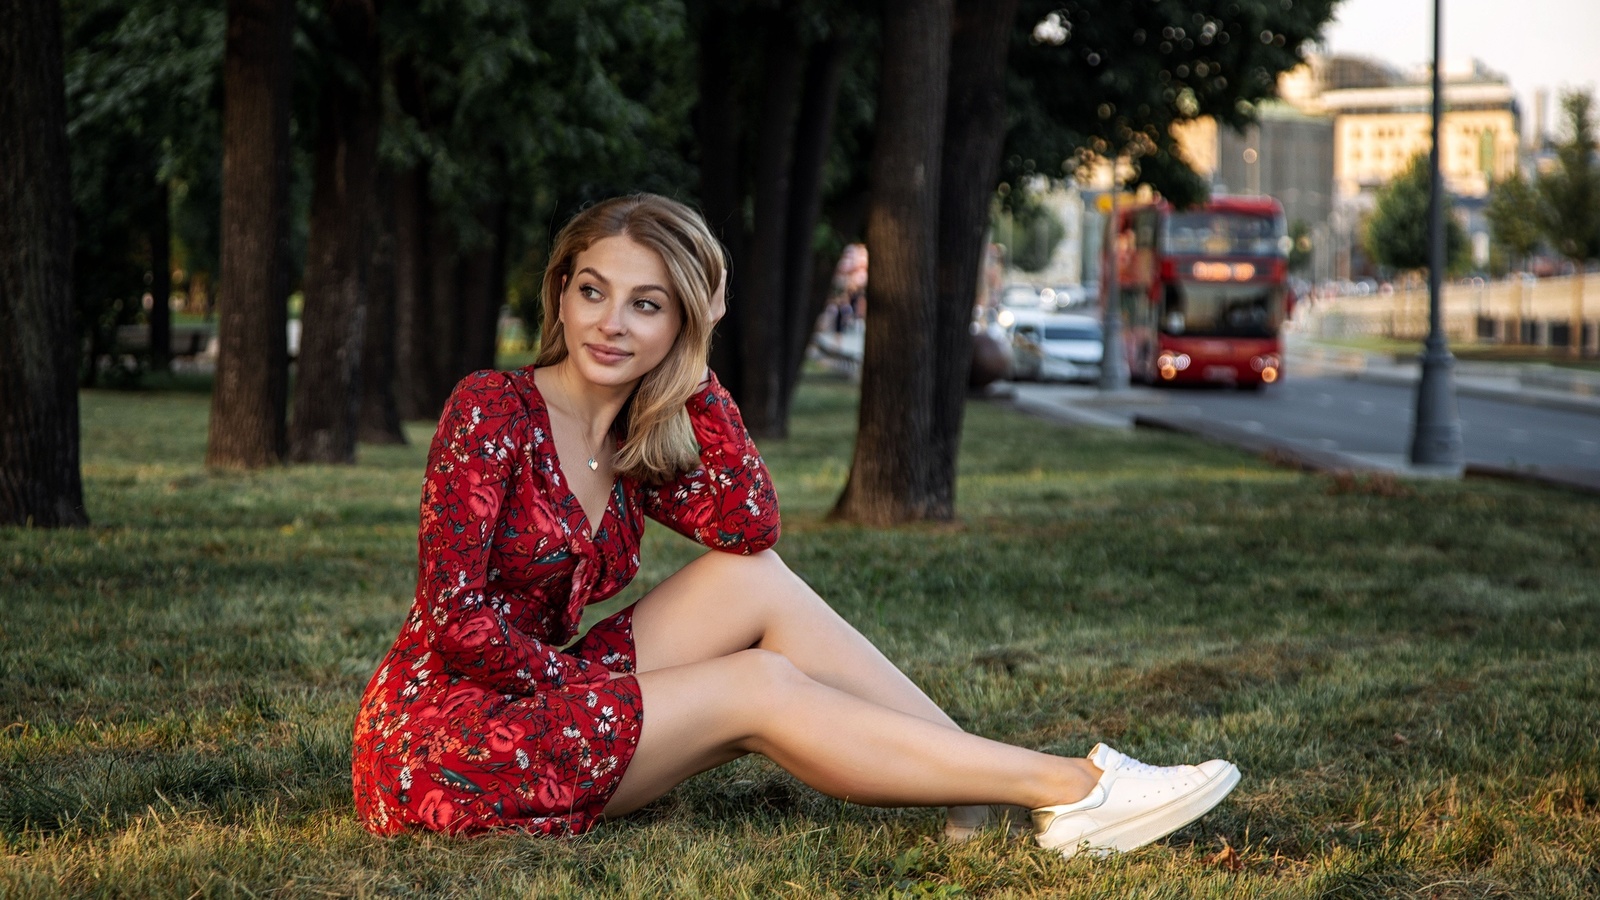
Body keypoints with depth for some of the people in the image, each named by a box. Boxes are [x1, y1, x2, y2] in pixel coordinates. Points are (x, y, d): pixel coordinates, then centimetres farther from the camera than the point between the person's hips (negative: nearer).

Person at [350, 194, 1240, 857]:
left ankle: (981, 789, -8)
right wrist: (595, 684, -12)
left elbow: (750, 527, -8)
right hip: (437, 739, -7)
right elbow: (457, 620, -20)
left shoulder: (634, 447, 8)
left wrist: (694, 368, -7)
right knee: (761, 687, -14)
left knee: (756, 581, -6)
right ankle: (1068, 789, -12)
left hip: (536, 697, 7)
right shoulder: (492, 409, -14)